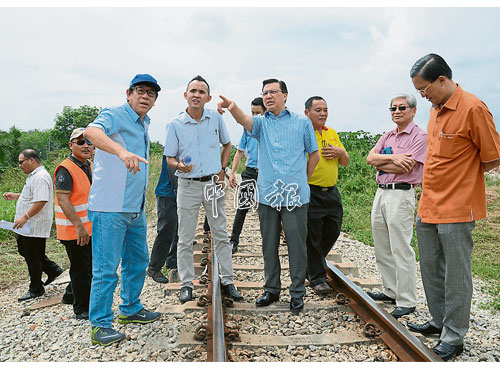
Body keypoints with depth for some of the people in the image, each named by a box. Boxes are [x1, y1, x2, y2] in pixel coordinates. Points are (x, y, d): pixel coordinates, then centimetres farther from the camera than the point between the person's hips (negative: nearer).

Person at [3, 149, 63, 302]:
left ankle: (36, 289, 15)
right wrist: (15, 195, 19)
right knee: (24, 250, 19)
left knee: (33, 257, 0)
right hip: (27, 225, 11)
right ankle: (53, 269, 26)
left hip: (35, 226, -11)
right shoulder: (33, 175, 15)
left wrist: (25, 217, -28)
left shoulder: (40, 177, -21)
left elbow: (41, 201, -29)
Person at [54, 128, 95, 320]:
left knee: (90, 266, 20)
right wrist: (78, 225, -29)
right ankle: (82, 309, 16)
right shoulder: (65, 169, -16)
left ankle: (71, 296, 40)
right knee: (81, 269, 1)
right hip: (74, 231, -9)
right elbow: (63, 200, -24)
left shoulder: (90, 167, 12)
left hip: (90, 228, 9)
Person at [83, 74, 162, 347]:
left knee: (138, 260, 19)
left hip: (136, 208, 9)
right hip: (110, 209, -9)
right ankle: (100, 325, 12)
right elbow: (91, 132, -33)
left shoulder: (144, 124, 16)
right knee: (106, 268, -2)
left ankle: (131, 309, 36)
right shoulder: (114, 115, -10)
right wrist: (121, 151, -50)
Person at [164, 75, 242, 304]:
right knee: (185, 239, 5)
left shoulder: (216, 118, 3)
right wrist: (179, 165, -21)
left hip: (213, 183, 2)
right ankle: (186, 284, 18)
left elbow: (226, 145, 17)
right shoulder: (175, 124, -2)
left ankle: (227, 281, 18)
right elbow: (170, 158, 1)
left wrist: (222, 169, 5)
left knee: (221, 235, 7)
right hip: (188, 185, -1)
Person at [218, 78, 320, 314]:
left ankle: (297, 293, 16)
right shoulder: (261, 123, 8)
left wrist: (302, 181, 10)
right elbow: (244, 120, -15)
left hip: (295, 195, -2)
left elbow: (314, 155, 13)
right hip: (267, 195, 2)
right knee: (269, 245, 12)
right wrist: (233, 107, -37)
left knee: (297, 245, 1)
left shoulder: (302, 122, 6)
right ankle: (272, 290, 27)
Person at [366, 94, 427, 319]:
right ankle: (391, 292, 26)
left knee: (401, 250, -6)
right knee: (382, 249, 13)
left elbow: (405, 168, -16)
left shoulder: (420, 136, -5)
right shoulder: (387, 137, 17)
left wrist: (381, 164, -2)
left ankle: (406, 302, 3)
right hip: (381, 193, 8)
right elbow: (370, 158, 2)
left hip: (401, 194, -8)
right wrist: (393, 158, -14)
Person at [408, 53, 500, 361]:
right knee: (430, 269, 17)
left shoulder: (473, 109, -14)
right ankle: (440, 321, 35)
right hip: (429, 207, 8)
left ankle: (453, 339, 16)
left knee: (456, 276, 3)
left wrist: (464, 174, -1)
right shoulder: (436, 109, 11)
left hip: (456, 210, -8)